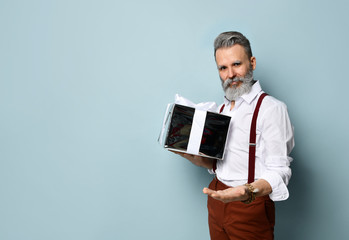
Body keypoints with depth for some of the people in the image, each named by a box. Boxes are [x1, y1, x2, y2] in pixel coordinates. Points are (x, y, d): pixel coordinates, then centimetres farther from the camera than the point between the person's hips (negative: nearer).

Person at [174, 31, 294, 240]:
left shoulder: (271, 108, -15)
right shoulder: (223, 108, 10)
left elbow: (278, 173, -21)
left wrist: (247, 192, -38)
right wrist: (191, 155, -3)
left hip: (249, 207, -6)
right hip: (217, 199, 7)